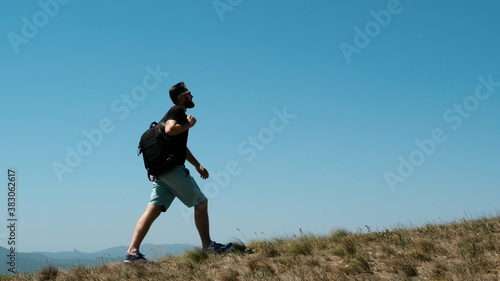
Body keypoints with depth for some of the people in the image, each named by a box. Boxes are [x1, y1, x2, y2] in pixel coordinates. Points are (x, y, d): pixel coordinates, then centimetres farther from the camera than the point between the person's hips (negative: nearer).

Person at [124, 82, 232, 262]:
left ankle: (132, 251, -9)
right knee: (201, 202, 2)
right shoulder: (178, 111, -4)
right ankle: (208, 245, 7)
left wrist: (197, 165, 32)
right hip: (172, 167, -9)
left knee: (153, 209, 0)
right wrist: (188, 125, -10)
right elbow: (170, 129, -26)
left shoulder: (175, 113, 27)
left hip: (160, 170, 9)